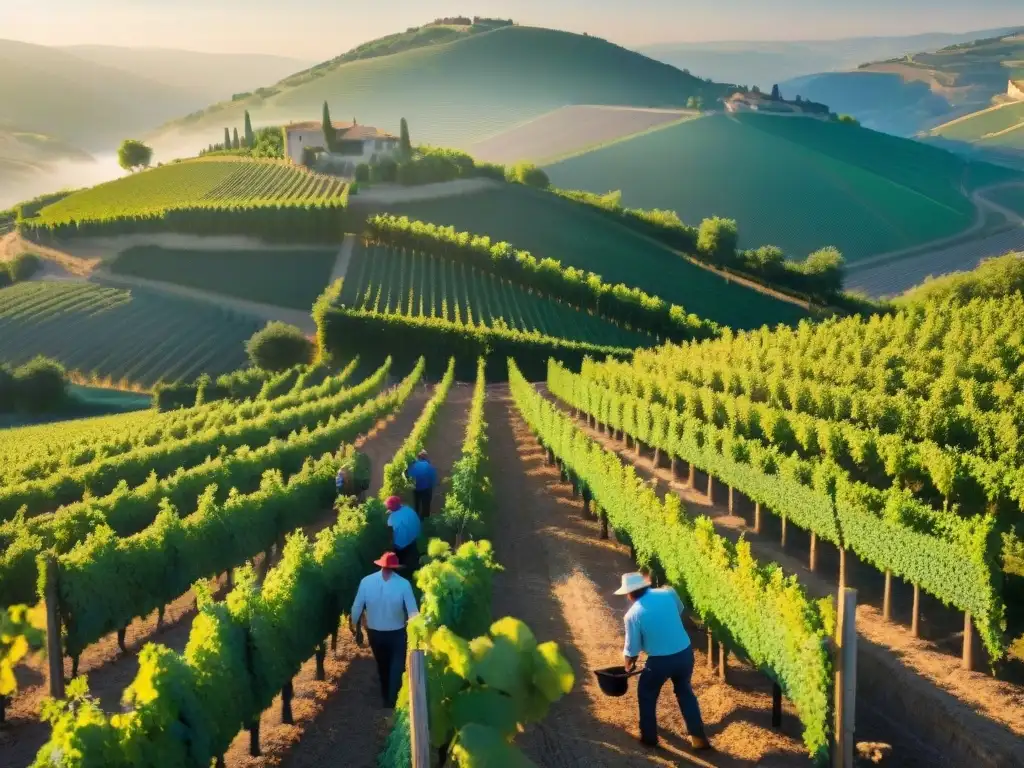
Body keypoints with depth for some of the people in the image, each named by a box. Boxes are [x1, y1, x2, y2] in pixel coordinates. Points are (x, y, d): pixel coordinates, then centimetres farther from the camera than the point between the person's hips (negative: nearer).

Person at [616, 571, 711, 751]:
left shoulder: (633, 614, -14)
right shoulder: (668, 593, -4)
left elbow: (632, 649, -5)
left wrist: (628, 665, 16)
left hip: (660, 661, -4)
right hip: (685, 653, 4)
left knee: (646, 695, 22)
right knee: (685, 692, 26)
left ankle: (649, 736, 32)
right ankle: (698, 737, 27)